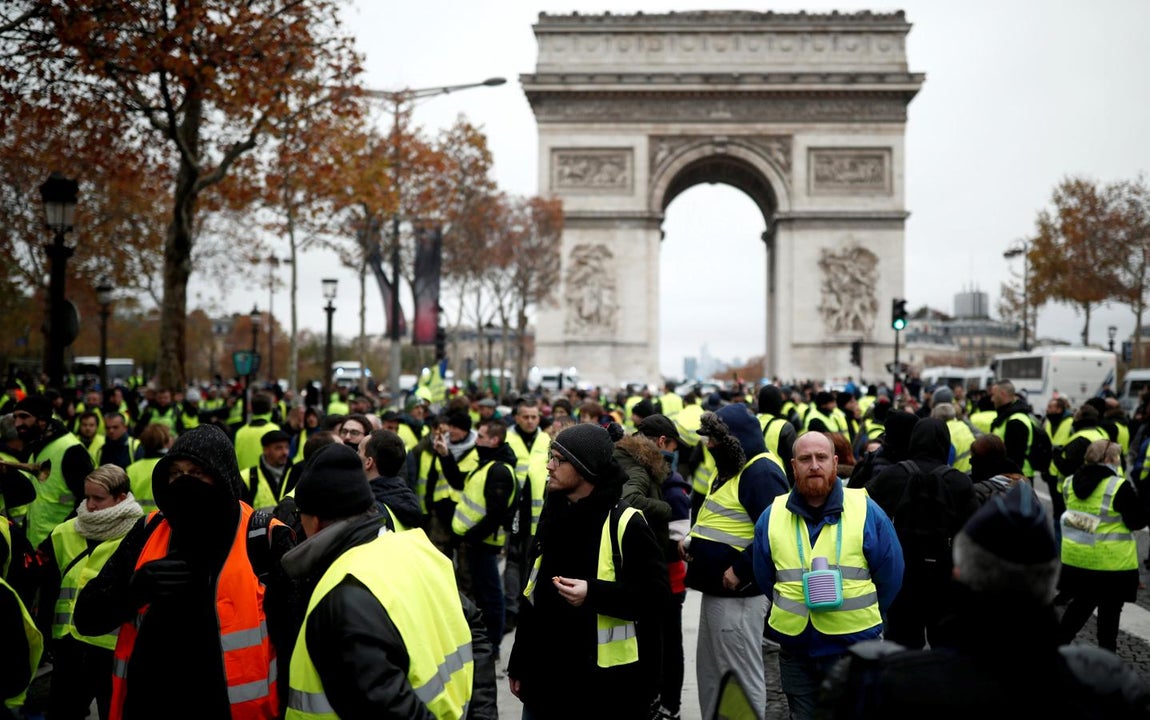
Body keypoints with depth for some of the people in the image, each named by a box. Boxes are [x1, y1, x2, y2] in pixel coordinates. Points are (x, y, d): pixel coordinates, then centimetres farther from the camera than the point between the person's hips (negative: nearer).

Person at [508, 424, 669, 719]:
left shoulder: (624, 523, -13)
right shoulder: (553, 516, 9)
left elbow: (656, 594, -15)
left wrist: (593, 593, -27)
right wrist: (519, 663, 17)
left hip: (603, 683, -6)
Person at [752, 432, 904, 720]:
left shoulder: (867, 511, -4)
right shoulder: (772, 517, 2)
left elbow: (890, 576, 3)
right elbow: (765, 579, 14)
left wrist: (863, 616, 5)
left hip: (854, 646, -2)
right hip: (795, 650, 2)